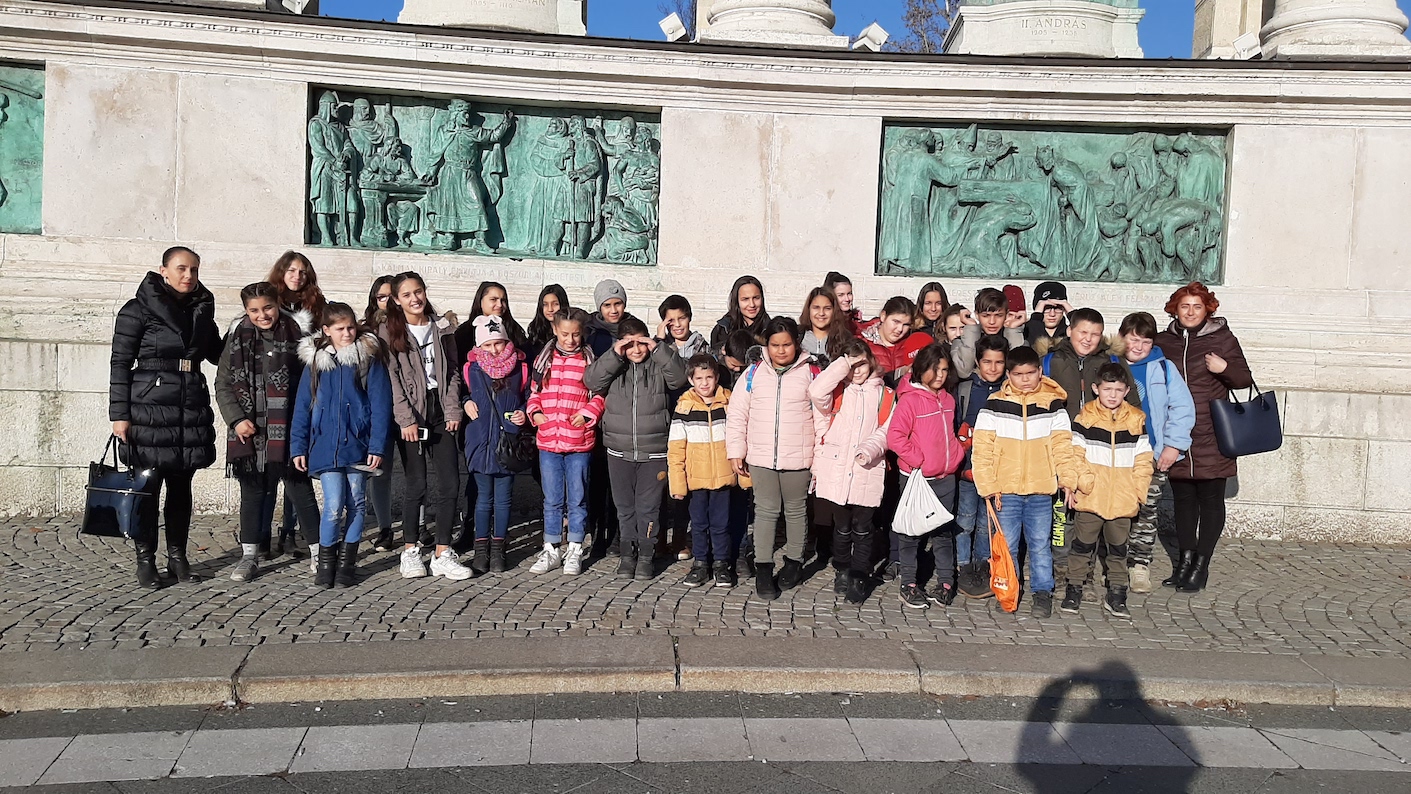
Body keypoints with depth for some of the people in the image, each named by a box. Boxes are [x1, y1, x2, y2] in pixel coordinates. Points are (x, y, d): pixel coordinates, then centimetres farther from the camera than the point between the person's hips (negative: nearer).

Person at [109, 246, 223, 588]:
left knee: (181, 486, 10)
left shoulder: (202, 311, 11)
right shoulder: (138, 310, -3)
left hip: (192, 412, 5)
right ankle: (146, 559, 11)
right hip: (150, 410, -4)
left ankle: (178, 556, 18)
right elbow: (120, 364, -5)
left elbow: (218, 354, 22)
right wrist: (119, 414, -10)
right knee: (148, 485, 0)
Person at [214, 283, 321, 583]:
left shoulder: (297, 334, -1)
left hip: (287, 429, -2)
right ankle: (249, 556, 19)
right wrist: (236, 419, -6)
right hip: (249, 430, 3)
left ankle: (318, 551, 12)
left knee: (299, 487, 1)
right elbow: (223, 385, 7)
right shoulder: (238, 337, 6)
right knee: (252, 490, 9)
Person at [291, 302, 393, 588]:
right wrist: (298, 447, 3)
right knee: (334, 505, -8)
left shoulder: (368, 359, 0)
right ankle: (325, 561, 10)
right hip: (325, 446, 0)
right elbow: (303, 407, 8)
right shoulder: (315, 361, 6)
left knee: (356, 503, 8)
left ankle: (347, 562, 21)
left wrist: (377, 446, -10)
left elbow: (380, 405, -4)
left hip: (357, 444, 0)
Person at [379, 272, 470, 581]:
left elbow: (452, 371, 11)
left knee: (450, 483, -2)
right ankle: (410, 550, 13)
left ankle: (442, 553, 5)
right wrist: (406, 419, -13)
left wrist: (453, 410, 1)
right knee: (416, 483, -1)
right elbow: (392, 378, -6)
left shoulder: (442, 327, 11)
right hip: (411, 414, -3)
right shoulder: (389, 332, 0)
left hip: (441, 411, 3)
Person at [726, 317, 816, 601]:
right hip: (761, 457, 1)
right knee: (766, 511, 7)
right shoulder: (754, 373, 0)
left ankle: (794, 561, 30)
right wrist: (736, 450, -2)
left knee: (796, 510, 14)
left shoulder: (810, 373, -2)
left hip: (798, 459, -1)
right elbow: (736, 414, 2)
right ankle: (763, 568, 15)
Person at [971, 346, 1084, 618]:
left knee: (1040, 545, 8)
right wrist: (988, 486, -7)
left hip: (1041, 491, 1)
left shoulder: (1053, 406, 3)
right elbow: (982, 449, -3)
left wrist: (1068, 479, -6)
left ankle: (1042, 593, 20)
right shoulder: (994, 406, -2)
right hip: (1006, 491, -1)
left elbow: (1062, 445, 4)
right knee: (1006, 546, 7)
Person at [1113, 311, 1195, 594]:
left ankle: (1140, 565, 17)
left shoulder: (1163, 368, 0)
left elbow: (1183, 407, -2)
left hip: (1154, 456, 0)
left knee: (1146, 512, 7)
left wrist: (1174, 444, -8)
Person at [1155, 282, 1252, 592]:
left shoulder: (1223, 339, 0)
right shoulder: (1163, 342, 8)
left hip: (1211, 439, -3)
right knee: (1183, 498, 11)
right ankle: (1185, 559, 21)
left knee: (1211, 499, 3)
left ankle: (1201, 564, 12)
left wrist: (1225, 368, -16)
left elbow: (1245, 380, 3)